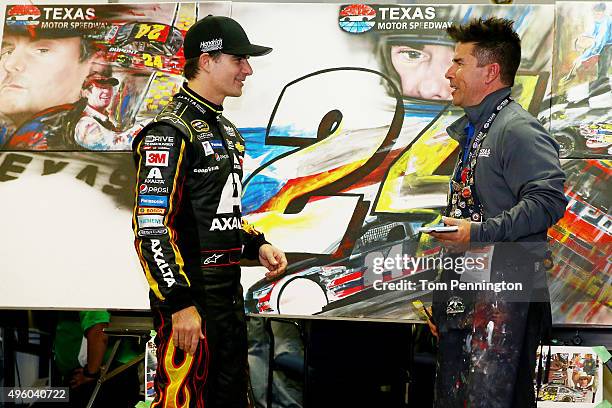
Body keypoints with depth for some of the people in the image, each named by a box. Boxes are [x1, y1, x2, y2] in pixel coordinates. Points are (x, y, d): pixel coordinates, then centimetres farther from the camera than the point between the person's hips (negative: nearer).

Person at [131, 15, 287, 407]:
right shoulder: (169, 132, -15)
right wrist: (179, 304, -24)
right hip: (189, 296, -9)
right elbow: (151, 228, -21)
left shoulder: (226, 130, 16)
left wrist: (258, 245, 10)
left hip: (230, 292, 10)